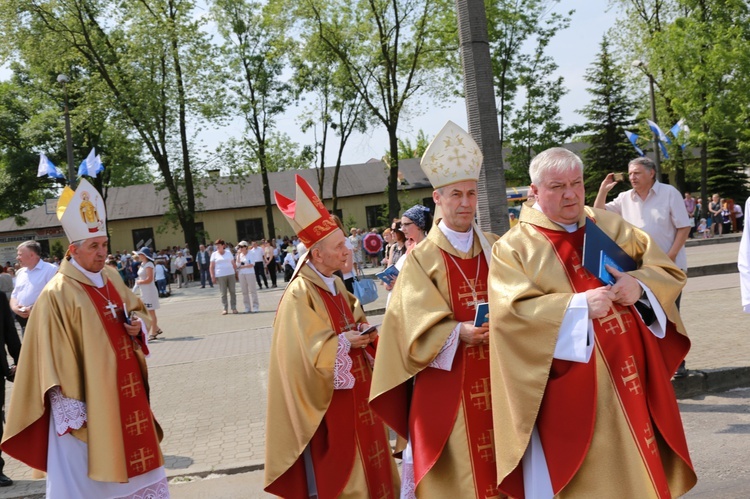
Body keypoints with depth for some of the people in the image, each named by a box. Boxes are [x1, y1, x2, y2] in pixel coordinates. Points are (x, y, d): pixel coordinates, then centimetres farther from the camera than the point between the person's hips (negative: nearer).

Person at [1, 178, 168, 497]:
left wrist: (137, 324, -3)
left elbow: (136, 309, 21)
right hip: (85, 400, -7)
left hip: (123, 392, 7)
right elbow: (54, 355, -18)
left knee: (133, 458, 17)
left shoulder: (111, 277, 5)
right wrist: (69, 406, -18)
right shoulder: (57, 294, -17)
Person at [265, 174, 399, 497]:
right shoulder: (300, 295, -20)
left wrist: (362, 332, -2)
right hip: (325, 400, -9)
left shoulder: (335, 285, 7)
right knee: (331, 473, 2)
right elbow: (306, 353, -23)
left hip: (351, 392, 9)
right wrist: (345, 342, -20)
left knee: (361, 459, 17)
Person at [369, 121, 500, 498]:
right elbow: (418, 323, -10)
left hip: (497, 376, 4)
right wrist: (458, 332, -25)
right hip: (446, 384, -3)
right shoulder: (421, 258, -3)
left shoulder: (496, 249, 9)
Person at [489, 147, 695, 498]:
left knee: (638, 468, 13)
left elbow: (669, 269, 9)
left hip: (630, 372, 5)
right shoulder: (514, 247, -4)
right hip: (571, 388, -4)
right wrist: (577, 306, -24)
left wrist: (639, 285, -13)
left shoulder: (611, 226, 10)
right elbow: (511, 311, -16)